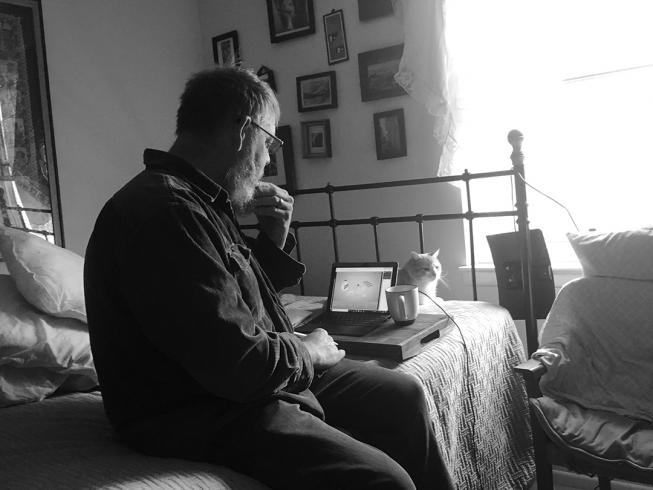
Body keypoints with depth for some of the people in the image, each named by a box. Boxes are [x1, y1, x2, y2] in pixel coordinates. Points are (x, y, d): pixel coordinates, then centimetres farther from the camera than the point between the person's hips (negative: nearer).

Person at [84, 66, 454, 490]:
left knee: (403, 395, 12)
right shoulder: (165, 211, -25)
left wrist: (275, 239, 4)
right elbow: (238, 363, -28)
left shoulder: (204, 201, 9)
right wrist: (307, 352, -9)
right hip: (204, 415, -10)